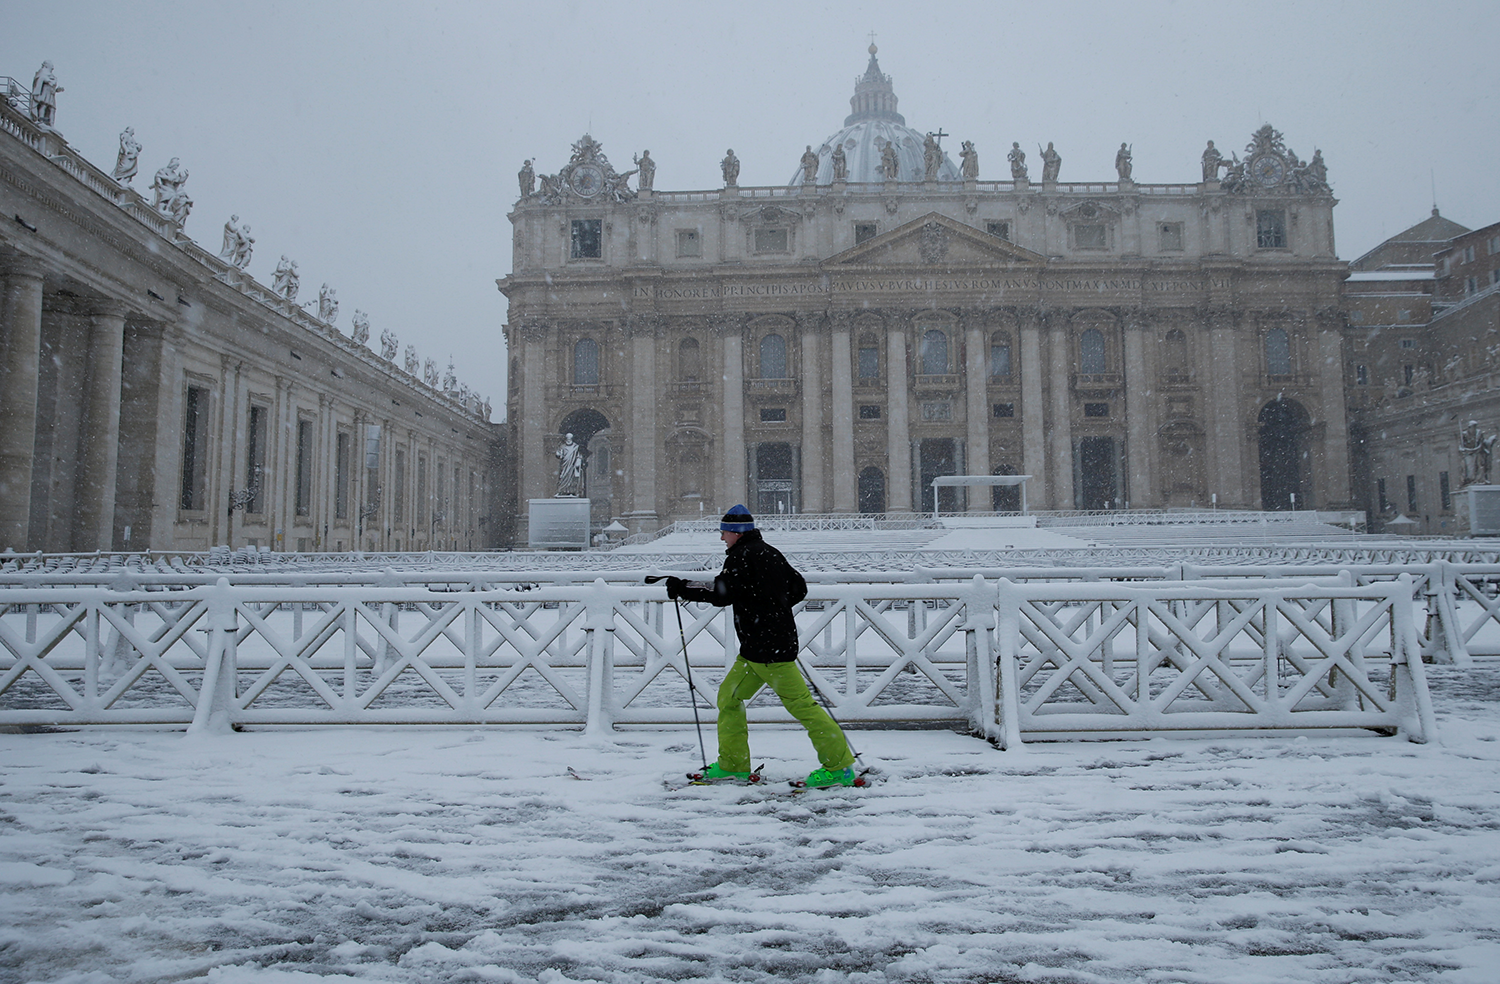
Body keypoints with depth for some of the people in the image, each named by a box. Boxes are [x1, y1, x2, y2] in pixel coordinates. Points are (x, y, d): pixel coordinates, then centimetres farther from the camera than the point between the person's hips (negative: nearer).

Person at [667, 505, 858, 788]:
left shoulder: (743, 556, -12)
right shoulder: (769, 552, 15)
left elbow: (722, 593, -23)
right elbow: (799, 589, 19)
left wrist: (683, 590, -14)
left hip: (768, 648, -10)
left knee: (800, 703, -6)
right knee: (729, 696, 13)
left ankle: (839, 766, 0)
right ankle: (733, 764, 19)